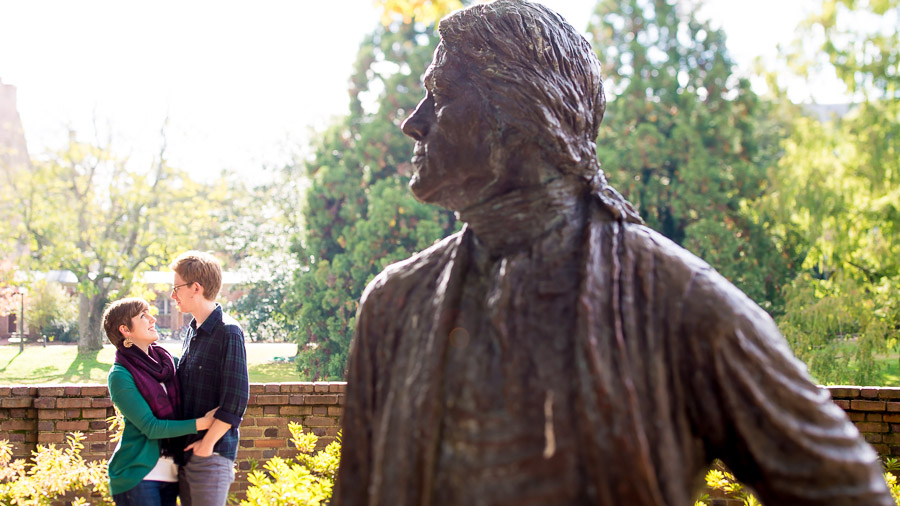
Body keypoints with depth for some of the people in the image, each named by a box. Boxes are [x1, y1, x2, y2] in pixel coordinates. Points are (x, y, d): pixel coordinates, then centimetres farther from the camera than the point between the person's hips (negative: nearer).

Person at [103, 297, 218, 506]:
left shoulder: (166, 361, 8)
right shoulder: (120, 376, -10)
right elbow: (150, 427, -15)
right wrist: (202, 423, -19)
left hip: (169, 472, 6)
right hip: (138, 474, -6)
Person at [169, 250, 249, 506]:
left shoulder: (228, 332, -13)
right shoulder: (193, 332, 14)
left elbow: (236, 398, -17)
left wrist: (208, 444, -15)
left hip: (212, 453, -8)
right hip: (186, 450, 8)